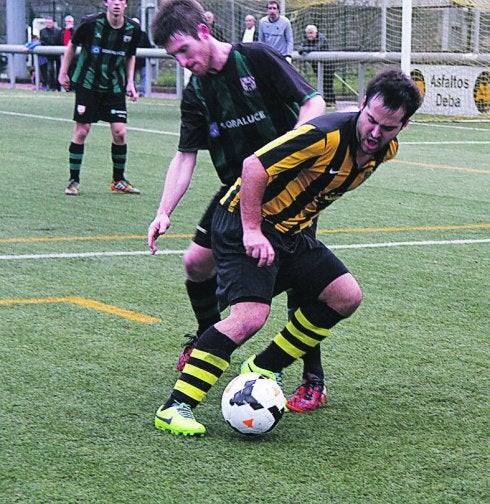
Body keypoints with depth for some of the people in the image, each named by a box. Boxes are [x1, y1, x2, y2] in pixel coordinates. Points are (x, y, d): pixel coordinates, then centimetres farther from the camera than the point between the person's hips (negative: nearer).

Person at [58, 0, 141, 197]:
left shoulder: (132, 29, -5)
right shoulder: (91, 23, -15)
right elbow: (72, 45, 2)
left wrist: (130, 83, 5)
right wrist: (63, 73, 6)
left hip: (115, 87, 3)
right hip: (87, 84, -3)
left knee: (120, 132, -3)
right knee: (81, 131, -4)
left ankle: (118, 181, 13)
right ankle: (73, 181, 8)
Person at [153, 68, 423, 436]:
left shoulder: (386, 149, 0)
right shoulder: (326, 135, -26)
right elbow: (253, 166, -25)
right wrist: (252, 231, -27)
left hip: (291, 232, 9)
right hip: (245, 222, -9)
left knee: (346, 297, 4)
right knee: (250, 316, -23)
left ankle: (262, 368, 16)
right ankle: (175, 407, -19)